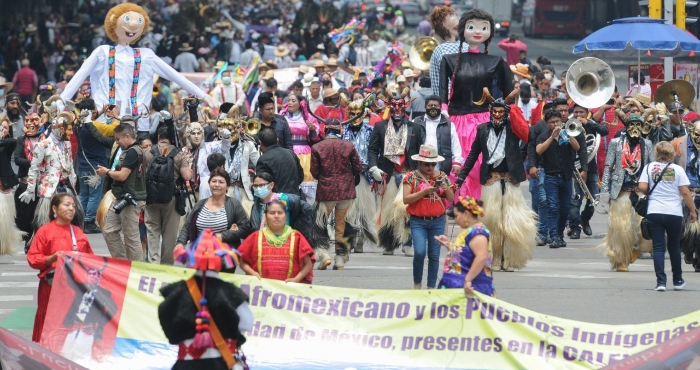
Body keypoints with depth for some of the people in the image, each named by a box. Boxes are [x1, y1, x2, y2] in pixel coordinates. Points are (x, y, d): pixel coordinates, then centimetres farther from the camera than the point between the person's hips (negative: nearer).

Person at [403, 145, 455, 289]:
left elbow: (451, 198, 8)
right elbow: (406, 199, -10)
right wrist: (424, 192, -20)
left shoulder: (441, 176, 7)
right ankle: (417, 283, 5)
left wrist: (446, 188, -13)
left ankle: (431, 286, 11)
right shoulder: (411, 177, -2)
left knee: (434, 255, 3)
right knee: (420, 252, -16)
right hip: (418, 222, -3)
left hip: (438, 221, 3)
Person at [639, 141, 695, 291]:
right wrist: (692, 210, 5)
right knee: (674, 247, 15)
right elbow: (685, 192, -3)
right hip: (674, 213, 0)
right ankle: (678, 281, 26)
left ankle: (661, 281, -10)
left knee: (658, 247, 1)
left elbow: (642, 187, -7)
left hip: (654, 213, 0)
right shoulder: (678, 169, -2)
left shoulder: (649, 167, 1)